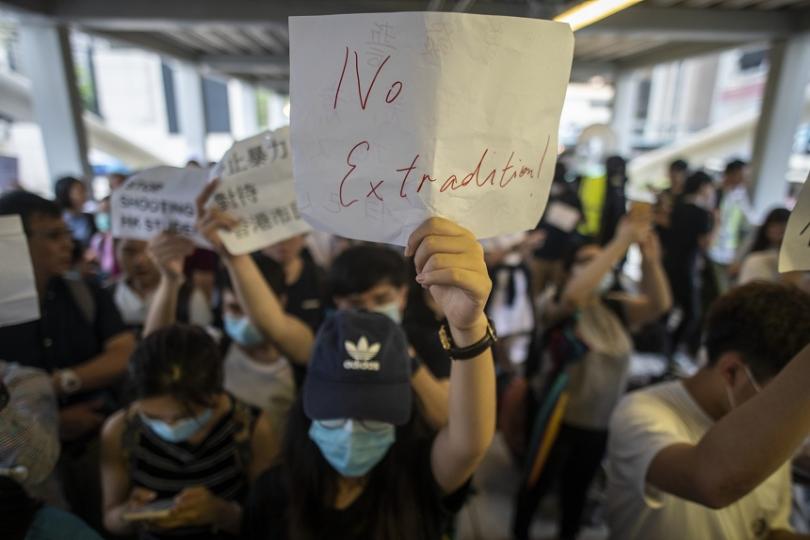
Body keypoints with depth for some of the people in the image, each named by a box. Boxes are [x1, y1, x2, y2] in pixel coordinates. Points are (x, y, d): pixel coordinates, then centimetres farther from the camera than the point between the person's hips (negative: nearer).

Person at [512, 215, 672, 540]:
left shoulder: (615, 307, -1)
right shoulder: (560, 308, -16)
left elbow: (659, 304, -14)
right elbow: (574, 294, -38)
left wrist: (650, 260, -32)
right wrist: (621, 243, -37)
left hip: (602, 422, 5)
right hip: (559, 418, -4)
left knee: (578, 488, 26)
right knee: (538, 485, 14)